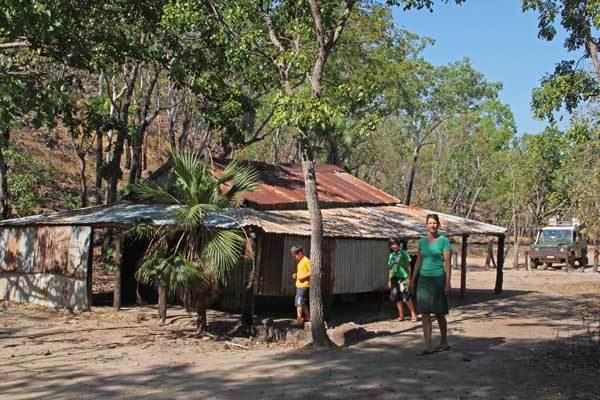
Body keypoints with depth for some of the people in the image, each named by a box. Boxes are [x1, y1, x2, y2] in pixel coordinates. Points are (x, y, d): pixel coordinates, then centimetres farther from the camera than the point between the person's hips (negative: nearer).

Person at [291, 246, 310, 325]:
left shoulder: (306, 260, -13)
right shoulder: (300, 262, 16)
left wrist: (303, 277, -21)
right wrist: (296, 275, 10)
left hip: (304, 285, -10)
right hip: (299, 285, 10)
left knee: (299, 302, -11)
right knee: (303, 302, 16)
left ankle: (299, 319, -9)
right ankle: (307, 317, 26)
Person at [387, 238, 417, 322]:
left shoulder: (403, 253, -3)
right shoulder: (391, 255, 13)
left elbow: (408, 266, -3)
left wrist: (409, 278, -9)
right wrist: (389, 280, 15)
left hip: (403, 277, -6)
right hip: (394, 277, 6)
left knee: (406, 296, -11)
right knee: (397, 297, 6)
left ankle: (413, 314, 0)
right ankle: (401, 315, 15)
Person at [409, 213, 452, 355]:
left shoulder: (444, 241, -5)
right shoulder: (422, 241, 9)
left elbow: (448, 263, -8)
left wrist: (448, 283, -12)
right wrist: (413, 280, 11)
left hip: (438, 279, -4)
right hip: (424, 279, 4)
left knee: (439, 313, 7)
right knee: (424, 313, -4)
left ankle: (444, 343, 25)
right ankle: (428, 346, -3)